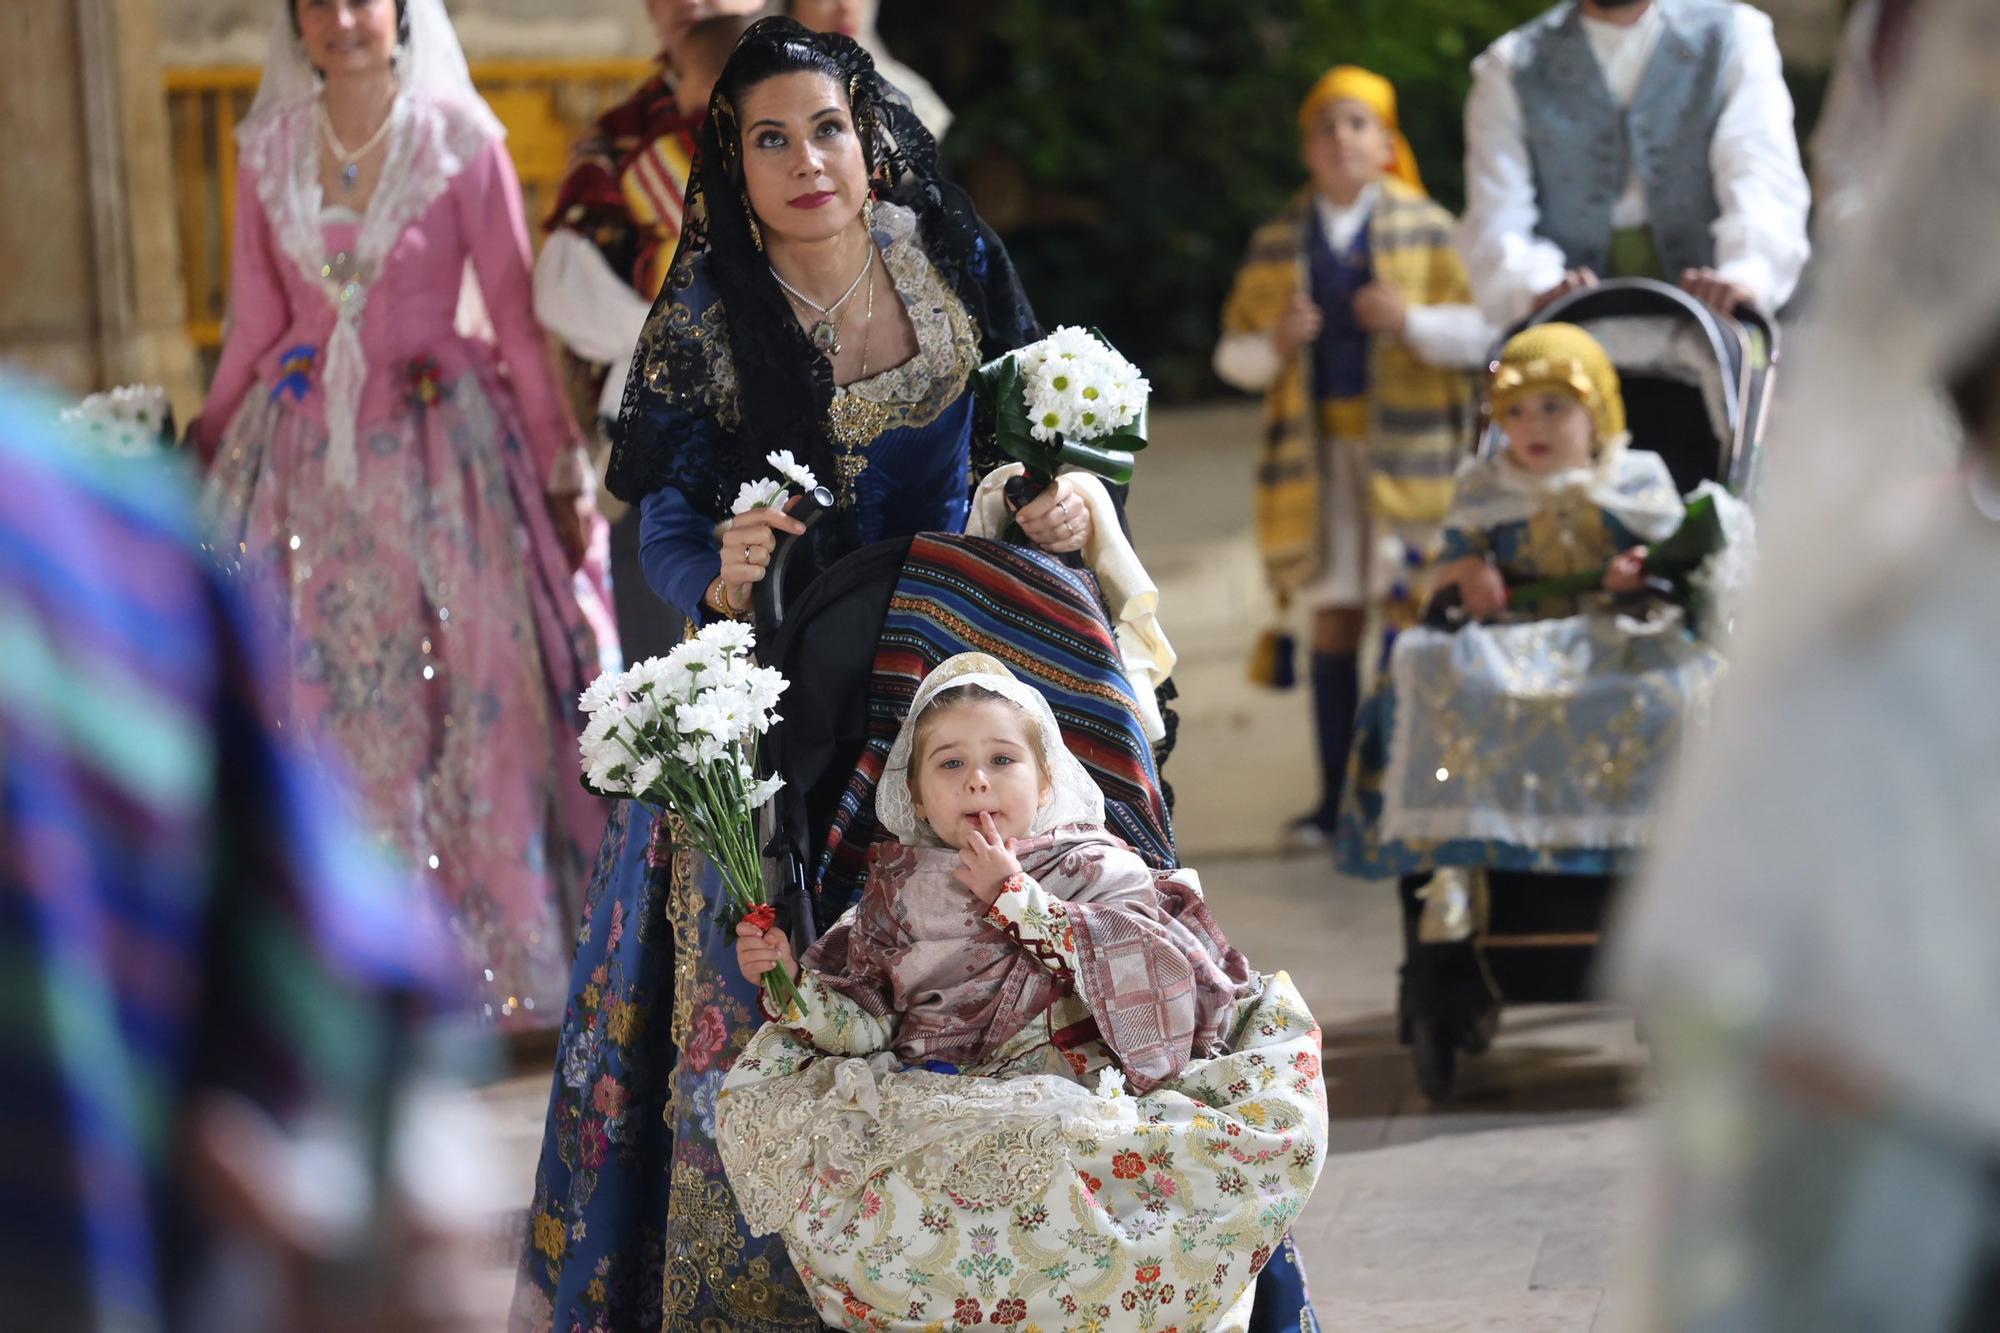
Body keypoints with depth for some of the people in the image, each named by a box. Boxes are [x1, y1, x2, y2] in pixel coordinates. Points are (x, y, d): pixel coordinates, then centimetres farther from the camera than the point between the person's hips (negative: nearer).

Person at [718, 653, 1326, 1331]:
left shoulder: (1098, 872, 8)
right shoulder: (899, 891, 17)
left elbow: (1149, 965, -11)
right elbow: (864, 1028, 15)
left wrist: (1014, 896, -8)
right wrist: (792, 983, -3)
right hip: (925, 1108, 3)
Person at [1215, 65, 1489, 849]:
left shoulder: (1427, 231, 6)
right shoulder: (1275, 244, 13)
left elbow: (1480, 333, 0)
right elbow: (1233, 355, 13)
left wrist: (1412, 321, -16)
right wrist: (1274, 344, -8)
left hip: (1409, 452, -2)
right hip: (1316, 454, 3)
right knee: (1334, 626, 4)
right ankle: (1336, 797, 8)